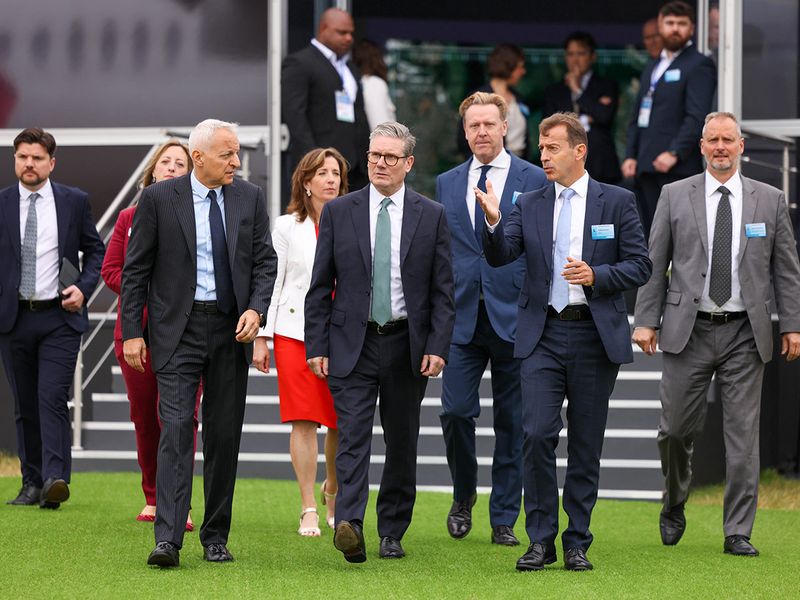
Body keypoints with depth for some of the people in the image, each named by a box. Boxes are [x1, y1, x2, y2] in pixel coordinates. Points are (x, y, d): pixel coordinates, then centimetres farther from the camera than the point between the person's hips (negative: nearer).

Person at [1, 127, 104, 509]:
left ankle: (56, 480, -23)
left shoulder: (75, 202, 4)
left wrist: (84, 287, -4)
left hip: (60, 318, -2)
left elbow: (95, 249, 13)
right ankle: (32, 482, 14)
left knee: (53, 399, -15)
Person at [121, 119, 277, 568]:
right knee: (177, 427, -13)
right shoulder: (159, 198, -3)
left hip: (232, 329, 3)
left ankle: (216, 537, 16)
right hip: (179, 328, -3)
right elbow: (136, 269, 0)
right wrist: (132, 331, -5)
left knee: (225, 434, 7)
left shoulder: (250, 198, 6)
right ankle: (168, 539, -18)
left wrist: (256, 310, -9)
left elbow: (265, 261, 9)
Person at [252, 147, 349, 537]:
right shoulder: (287, 227, 5)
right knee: (304, 421, -6)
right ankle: (309, 510, 0)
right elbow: (270, 283, 5)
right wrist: (261, 337, -1)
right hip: (295, 331, -1)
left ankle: (333, 490, 27)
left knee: (341, 423, -1)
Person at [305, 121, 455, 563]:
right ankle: (349, 525, -26)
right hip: (352, 344, -1)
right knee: (352, 436, -13)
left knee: (402, 442, 8)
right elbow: (320, 286, 4)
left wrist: (438, 346, -7)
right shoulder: (338, 212, 4)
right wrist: (316, 346, -3)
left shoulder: (431, 216, 4)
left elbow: (442, 290, 4)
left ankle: (392, 532, 19)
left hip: (407, 345, 1)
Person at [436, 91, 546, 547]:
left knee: (512, 421, 3)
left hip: (515, 317, -2)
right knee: (456, 411, -6)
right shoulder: (447, 184, 12)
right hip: (462, 317, 2)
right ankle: (464, 496, 19)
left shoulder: (535, 180, 2)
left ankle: (504, 519, 11)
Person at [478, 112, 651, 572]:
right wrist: (494, 222, -20)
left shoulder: (617, 202, 3)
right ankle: (541, 541, -1)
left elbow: (640, 266, 1)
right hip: (544, 335, 1)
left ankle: (578, 544, 13)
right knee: (537, 435, -10)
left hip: (596, 336, -1)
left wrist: (597, 275, -15)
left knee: (586, 444, 5)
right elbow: (500, 257, -2)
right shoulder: (530, 206, 9)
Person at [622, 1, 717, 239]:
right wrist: (631, 155, 10)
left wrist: (675, 153, -21)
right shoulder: (652, 67, 23)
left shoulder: (699, 65, -2)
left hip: (678, 167, -8)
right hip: (647, 167, 8)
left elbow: (697, 116, -13)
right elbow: (637, 116, 23)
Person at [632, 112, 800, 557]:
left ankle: (738, 533, 4)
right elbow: (654, 263, 5)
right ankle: (674, 506, 28)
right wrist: (646, 319, -2)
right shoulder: (676, 196, 5)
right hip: (689, 331, 0)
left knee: (744, 433, -1)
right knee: (677, 428, 1)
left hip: (745, 335, 0)